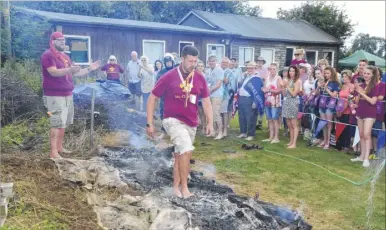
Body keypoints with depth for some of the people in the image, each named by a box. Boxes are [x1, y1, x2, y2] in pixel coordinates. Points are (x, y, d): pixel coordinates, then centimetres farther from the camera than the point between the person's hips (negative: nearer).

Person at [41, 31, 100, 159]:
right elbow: (54, 72, -25)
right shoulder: (48, 55, -10)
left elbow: (75, 73, 22)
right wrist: (70, 69, -39)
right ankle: (53, 152, -6)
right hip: (55, 96, -9)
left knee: (64, 124, 14)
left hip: (67, 95, 9)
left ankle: (59, 147, 26)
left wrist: (89, 68, 11)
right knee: (57, 124, -11)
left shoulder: (65, 56, 18)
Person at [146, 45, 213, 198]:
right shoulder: (169, 77, -11)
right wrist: (149, 123, -9)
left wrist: (210, 122, 1)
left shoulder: (200, 78, 1)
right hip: (173, 121, -5)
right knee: (187, 150, -22)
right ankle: (184, 187, -6)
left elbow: (206, 101, 9)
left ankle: (176, 187, 30)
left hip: (191, 123, 5)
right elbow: (152, 99, -6)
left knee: (180, 154, 16)